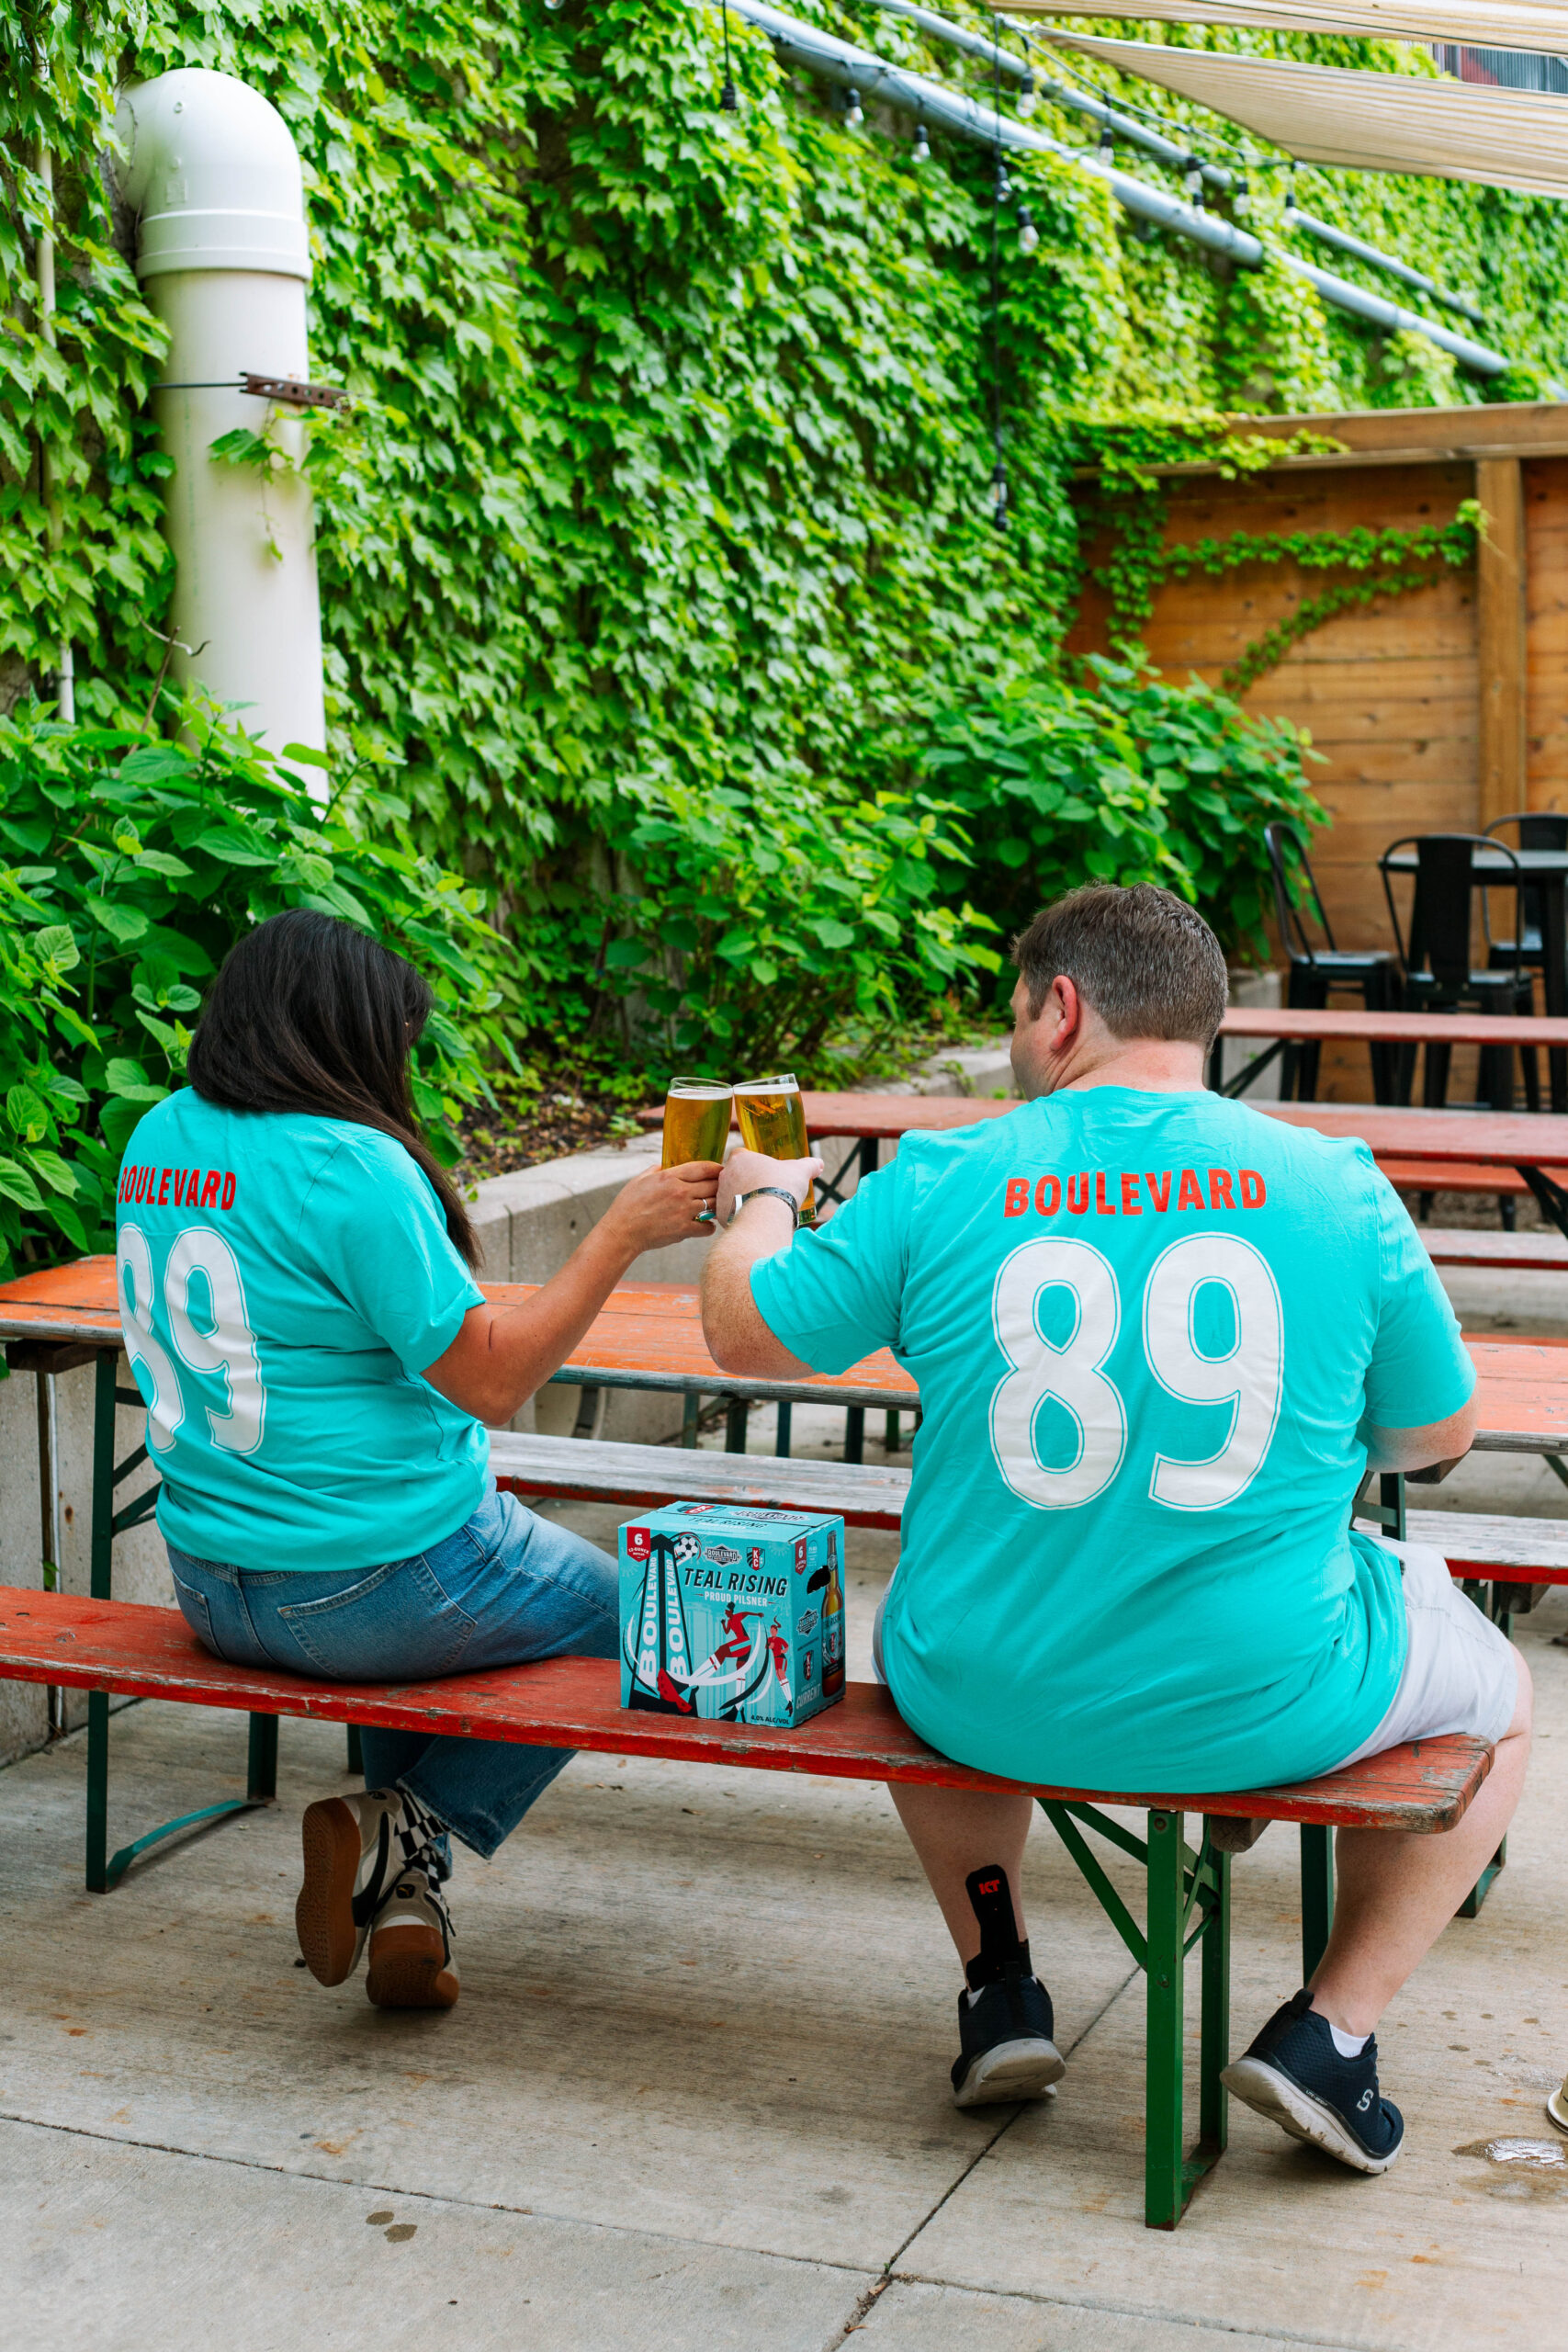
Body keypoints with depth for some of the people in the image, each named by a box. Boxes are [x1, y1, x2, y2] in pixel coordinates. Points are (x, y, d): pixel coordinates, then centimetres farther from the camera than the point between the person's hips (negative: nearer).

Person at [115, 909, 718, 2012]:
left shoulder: (159, 1141, 3)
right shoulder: (350, 1165, -22)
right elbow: (490, 1380, -18)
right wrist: (622, 1234, -13)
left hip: (214, 1585, 8)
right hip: (366, 1588, -8)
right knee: (616, 1615, 15)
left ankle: (405, 1890, 22)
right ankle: (403, 1831, 3)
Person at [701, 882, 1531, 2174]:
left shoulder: (939, 1183, -7)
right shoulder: (1336, 1184, -7)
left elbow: (745, 1333, 6)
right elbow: (1436, 1434, 6)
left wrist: (762, 1201, 27)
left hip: (988, 1710, 2)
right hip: (1266, 1706, -1)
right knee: (1498, 1689, 29)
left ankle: (999, 1985, 27)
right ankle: (1332, 2029, 14)